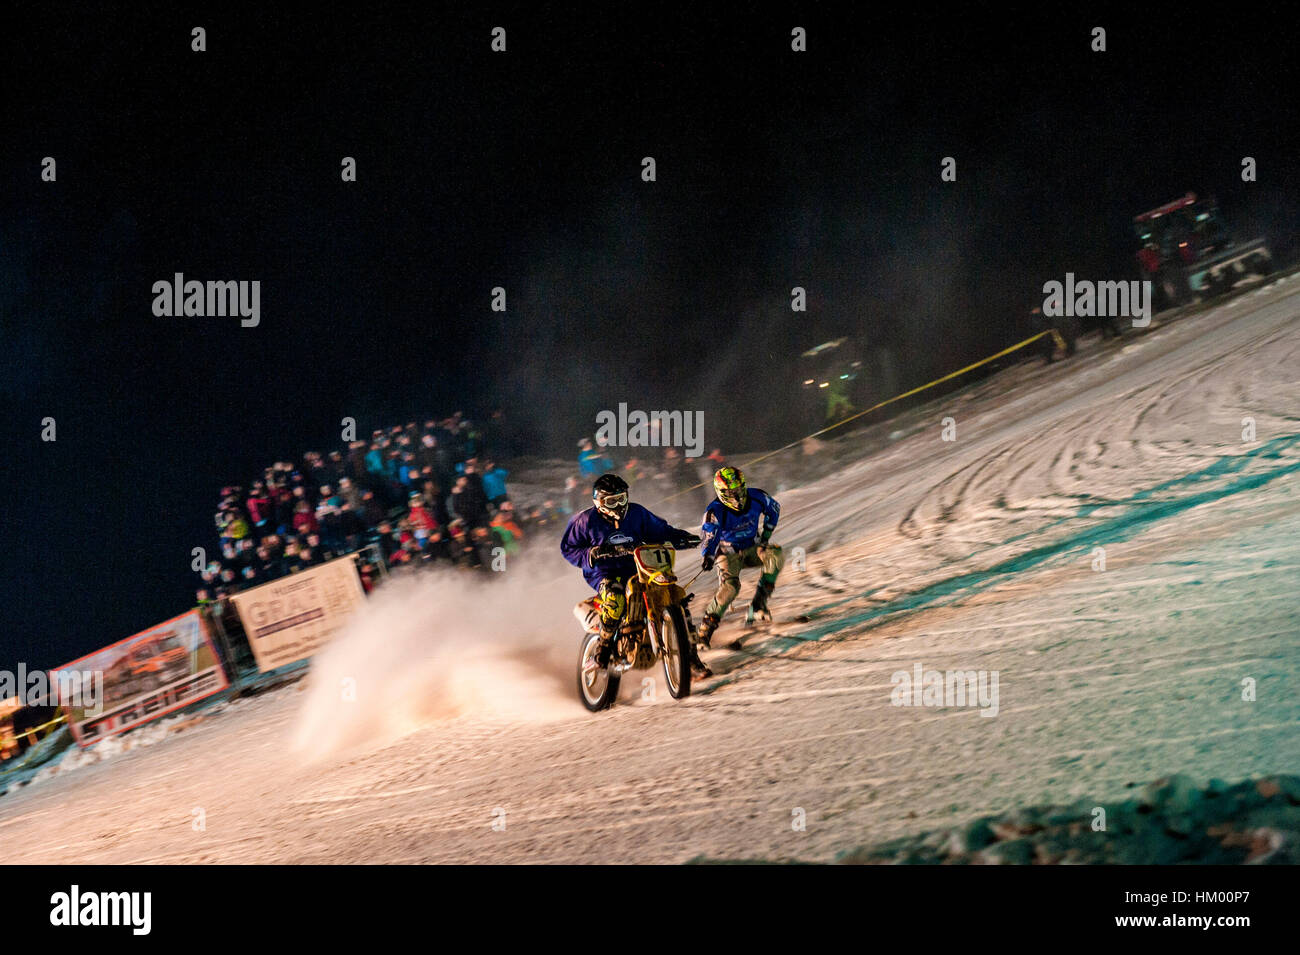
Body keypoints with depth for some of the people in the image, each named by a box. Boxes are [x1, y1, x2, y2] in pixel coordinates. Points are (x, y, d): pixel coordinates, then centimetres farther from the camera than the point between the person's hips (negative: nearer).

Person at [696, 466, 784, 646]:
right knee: (730, 586, -30)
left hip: (751, 548, 4)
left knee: (775, 555, -28)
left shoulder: (757, 498, -13)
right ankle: (706, 628, -21)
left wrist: (766, 534, 3)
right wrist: (707, 557, -50)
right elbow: (709, 537, -30)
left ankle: (759, 603, -21)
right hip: (729, 553, -4)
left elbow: (774, 509, 9)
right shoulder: (715, 511, -24)